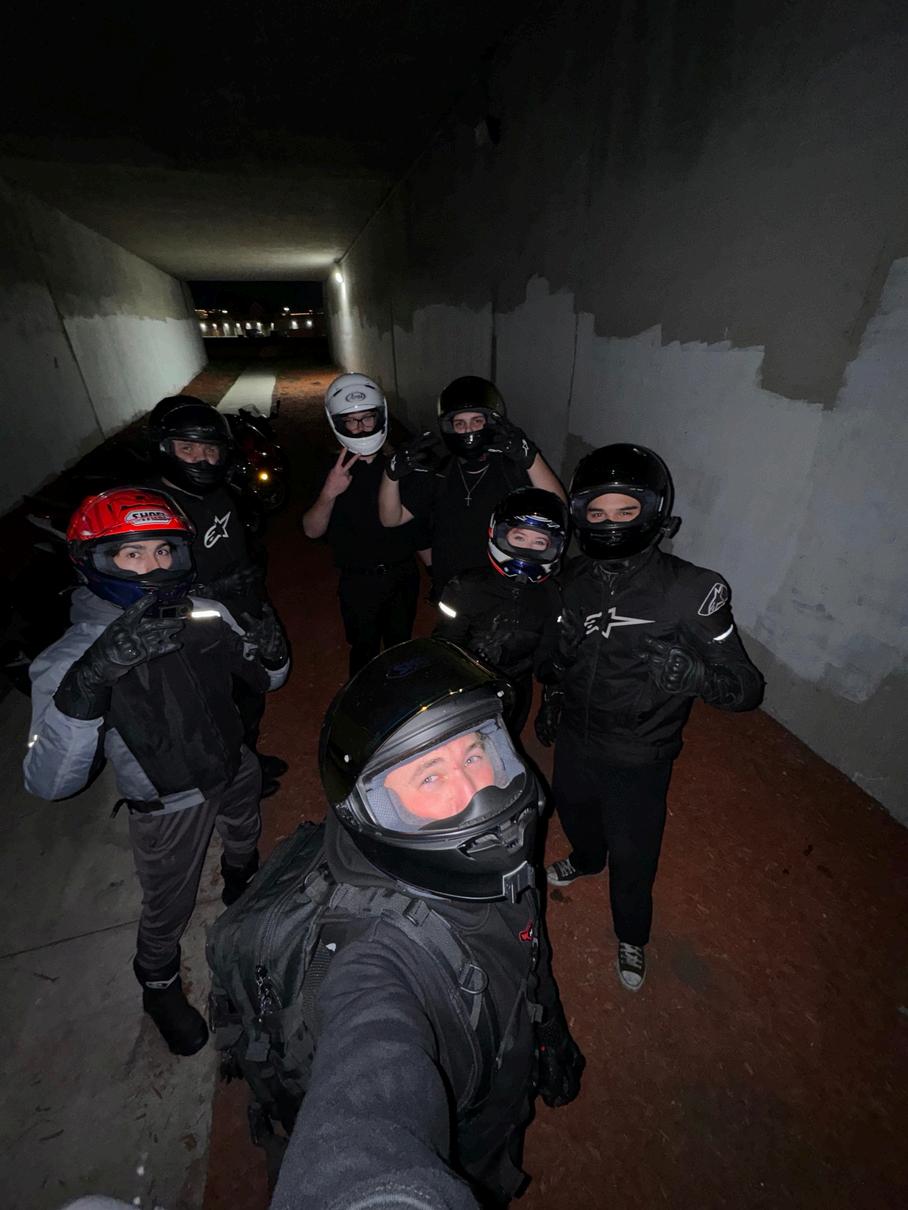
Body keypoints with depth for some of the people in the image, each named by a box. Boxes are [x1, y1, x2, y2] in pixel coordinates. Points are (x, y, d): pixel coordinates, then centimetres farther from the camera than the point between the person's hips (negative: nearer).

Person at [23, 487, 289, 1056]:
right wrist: (90, 680, -51)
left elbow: (266, 681, -4)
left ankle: (244, 893, 68)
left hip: (236, 769, 4)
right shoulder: (72, 658, -26)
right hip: (169, 805, -3)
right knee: (168, 908, 21)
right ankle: (159, 986, 55)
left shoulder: (207, 615, -18)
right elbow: (51, 783, -35)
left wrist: (270, 654, -29)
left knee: (246, 850, 32)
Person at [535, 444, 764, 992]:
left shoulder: (691, 592, -27)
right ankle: (586, 858, 68)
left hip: (638, 759, -4)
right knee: (572, 807, 31)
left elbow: (748, 687, -22)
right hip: (575, 737, 5)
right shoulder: (579, 578, -12)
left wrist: (693, 673, -41)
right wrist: (553, 699, 16)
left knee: (632, 856, 16)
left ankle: (632, 937, 51)